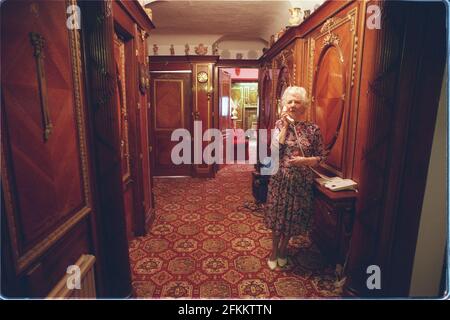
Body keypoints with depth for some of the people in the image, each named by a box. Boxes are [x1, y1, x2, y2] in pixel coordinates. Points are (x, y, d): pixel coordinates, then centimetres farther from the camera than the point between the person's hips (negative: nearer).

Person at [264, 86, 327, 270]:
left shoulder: (313, 129, -4)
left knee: (293, 218, 13)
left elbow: (322, 157, -1)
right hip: (280, 179, 0)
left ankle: (283, 249, 39)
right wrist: (286, 125, -15)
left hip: (301, 182, 0)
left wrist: (305, 160, -19)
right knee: (277, 216, 11)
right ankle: (274, 251, 34)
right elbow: (275, 149, -16)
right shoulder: (280, 124, -1)